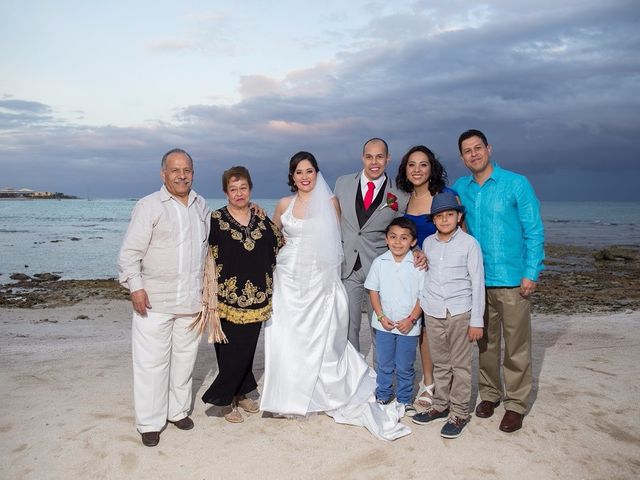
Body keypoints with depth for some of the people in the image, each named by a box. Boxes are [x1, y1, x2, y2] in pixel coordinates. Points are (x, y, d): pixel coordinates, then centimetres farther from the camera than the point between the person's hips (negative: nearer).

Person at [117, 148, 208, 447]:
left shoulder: (201, 205, 11)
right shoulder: (149, 206, -6)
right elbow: (130, 252, -8)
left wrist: (206, 284, 18)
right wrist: (135, 287, -17)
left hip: (191, 299, 5)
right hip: (154, 300, -5)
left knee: (185, 357, 14)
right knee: (152, 361, 1)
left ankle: (178, 410, 30)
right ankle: (150, 423, 15)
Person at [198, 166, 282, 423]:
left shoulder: (262, 218, 5)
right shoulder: (216, 220, -6)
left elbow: (278, 248, 14)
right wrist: (212, 296, -9)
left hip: (258, 297, 4)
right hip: (229, 298, -4)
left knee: (248, 348, 13)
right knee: (231, 351, -1)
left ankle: (241, 394, 31)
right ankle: (223, 399, 18)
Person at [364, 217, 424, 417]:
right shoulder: (379, 262, -4)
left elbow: (422, 295, -6)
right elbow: (373, 291, 1)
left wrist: (411, 319, -12)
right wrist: (381, 316, -7)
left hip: (408, 325, -2)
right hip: (384, 323, 2)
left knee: (405, 366, 10)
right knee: (383, 364, 14)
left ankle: (405, 399, 29)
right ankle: (383, 396, 33)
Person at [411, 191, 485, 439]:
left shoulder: (469, 243, -6)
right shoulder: (428, 243, 6)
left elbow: (477, 282, -5)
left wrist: (477, 320, -6)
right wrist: (423, 303, 11)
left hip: (459, 312, -4)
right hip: (433, 312, 4)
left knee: (460, 364, 4)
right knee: (440, 363, 14)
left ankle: (459, 413, 15)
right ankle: (440, 405, 28)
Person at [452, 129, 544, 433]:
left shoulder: (516, 184, -4)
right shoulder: (459, 189, 6)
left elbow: (534, 230, -4)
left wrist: (531, 273, -10)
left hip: (512, 280, -3)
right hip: (477, 280, 4)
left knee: (516, 346, 3)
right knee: (485, 343, 14)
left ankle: (516, 404, 17)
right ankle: (489, 393, 30)